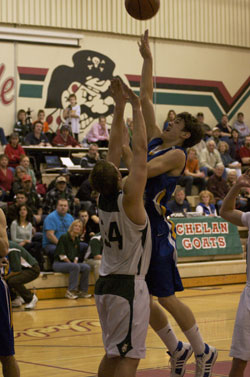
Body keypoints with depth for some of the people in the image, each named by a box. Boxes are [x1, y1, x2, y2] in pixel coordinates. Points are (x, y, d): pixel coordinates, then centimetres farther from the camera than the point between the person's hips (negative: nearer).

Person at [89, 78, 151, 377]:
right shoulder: (128, 199, -17)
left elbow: (115, 147, 7)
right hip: (128, 285, -8)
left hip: (105, 284, 8)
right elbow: (139, 150, -16)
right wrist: (136, 108, -10)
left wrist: (119, 107, 9)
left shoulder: (103, 198, 0)